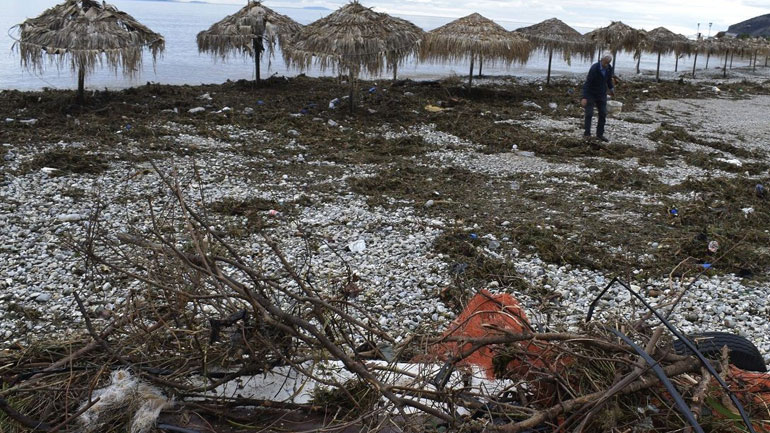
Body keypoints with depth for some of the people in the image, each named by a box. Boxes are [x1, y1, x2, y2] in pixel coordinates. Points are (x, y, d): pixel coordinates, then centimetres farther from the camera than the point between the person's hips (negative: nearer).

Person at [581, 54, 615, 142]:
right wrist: (584, 97, -31)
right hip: (591, 93, -5)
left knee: (603, 114, 3)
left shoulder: (609, 68, -6)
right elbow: (587, 82, -26)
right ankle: (587, 133, 5)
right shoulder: (594, 68, -24)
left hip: (602, 94, 5)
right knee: (589, 114, -7)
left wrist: (611, 88, -1)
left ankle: (600, 134, 12)